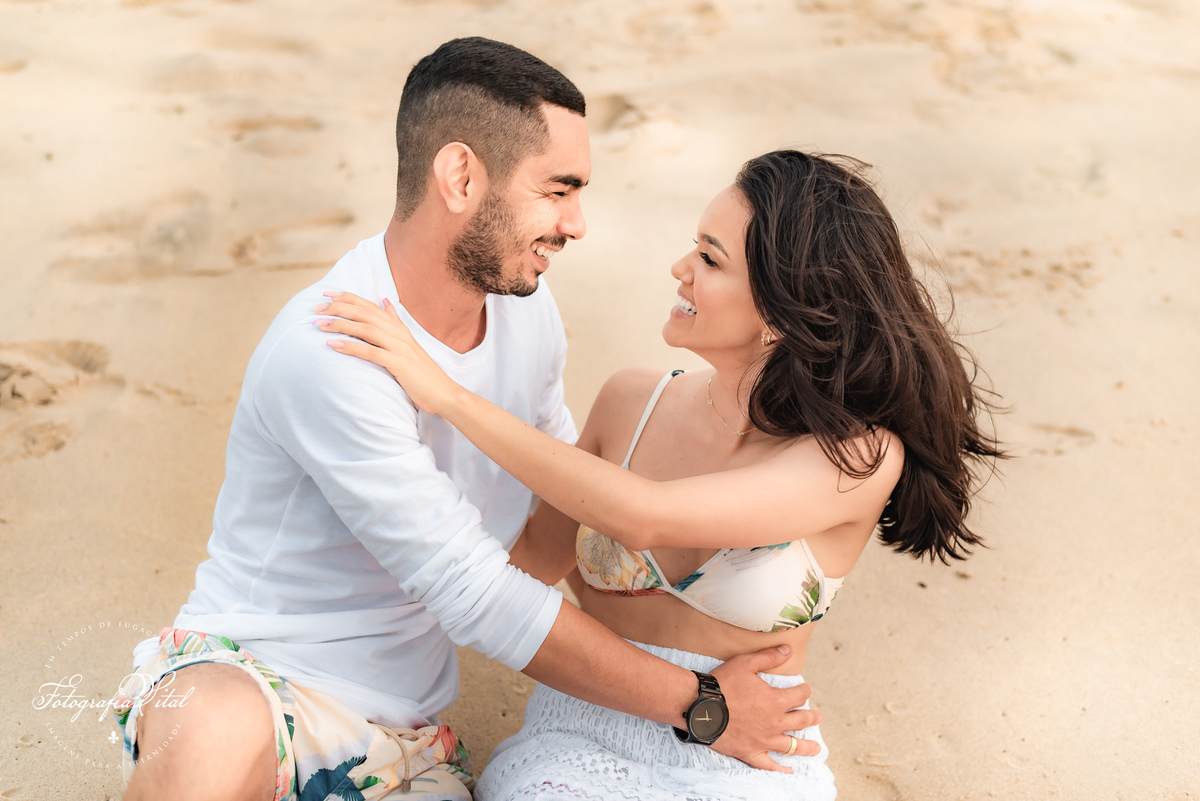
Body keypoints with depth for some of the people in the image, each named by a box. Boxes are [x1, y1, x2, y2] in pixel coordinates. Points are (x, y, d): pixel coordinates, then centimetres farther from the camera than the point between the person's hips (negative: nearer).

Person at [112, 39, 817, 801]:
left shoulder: (526, 309, 0)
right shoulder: (330, 352, -24)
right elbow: (476, 595, -23)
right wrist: (696, 705, -16)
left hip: (402, 733, 7)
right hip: (241, 673, -7)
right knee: (215, 737, -40)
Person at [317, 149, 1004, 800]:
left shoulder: (862, 456, -14)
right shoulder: (633, 401, 1)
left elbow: (645, 518, -27)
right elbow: (534, 559, 13)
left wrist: (446, 394, -23)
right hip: (581, 734, 2)